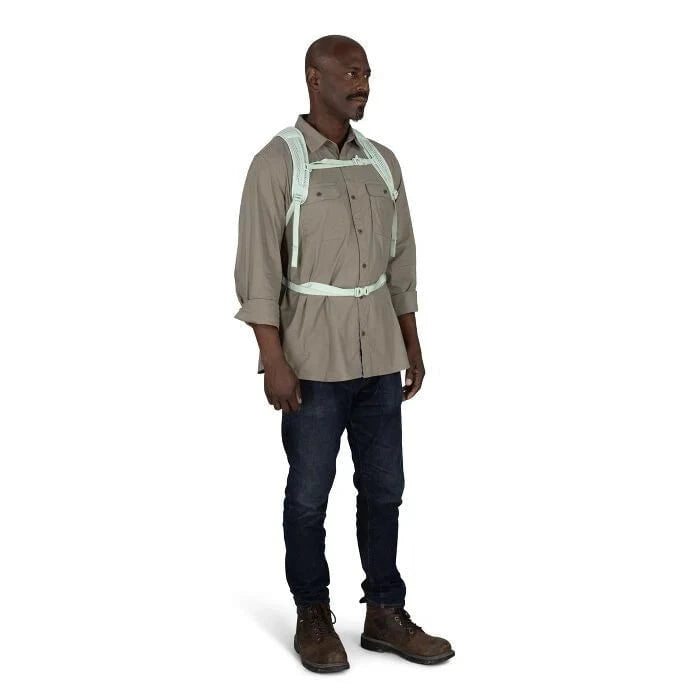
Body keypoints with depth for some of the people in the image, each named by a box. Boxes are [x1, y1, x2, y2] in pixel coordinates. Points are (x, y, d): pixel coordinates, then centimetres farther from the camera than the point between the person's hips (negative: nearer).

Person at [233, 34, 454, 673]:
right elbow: (258, 269, -11)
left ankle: (386, 615, 22)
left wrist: (413, 348, 13)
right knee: (310, 492, 5)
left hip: (378, 353, 6)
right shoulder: (276, 163, -8)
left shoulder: (382, 161, 9)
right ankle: (313, 619, 20)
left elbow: (400, 261, 14)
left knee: (384, 487, 10)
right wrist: (274, 362, -16)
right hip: (313, 356, -5)